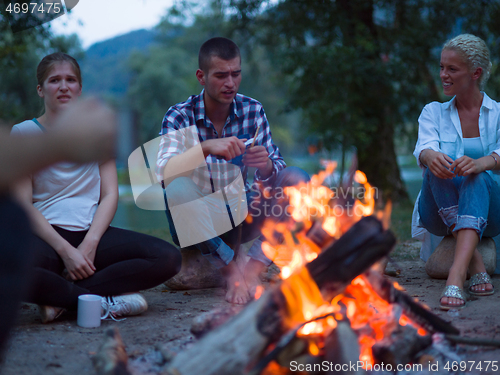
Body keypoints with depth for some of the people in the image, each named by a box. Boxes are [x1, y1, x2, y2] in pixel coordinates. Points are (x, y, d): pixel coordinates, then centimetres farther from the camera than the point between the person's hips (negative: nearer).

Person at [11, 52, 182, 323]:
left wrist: (90, 243, -10)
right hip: (45, 234, -4)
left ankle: (59, 297, -20)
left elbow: (110, 194, 7)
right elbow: (23, 205, -4)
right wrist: (65, 250, -16)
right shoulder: (24, 134, 4)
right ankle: (105, 301, -21)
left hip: (92, 232, 4)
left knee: (168, 258, -21)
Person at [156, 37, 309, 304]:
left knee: (296, 179, -18)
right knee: (177, 187, -34)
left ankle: (252, 270, -23)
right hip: (197, 221, -3)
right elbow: (164, 171, -26)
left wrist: (266, 166, -29)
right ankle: (230, 271, -22)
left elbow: (274, 169, -4)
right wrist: (206, 147, -42)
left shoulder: (252, 111, -1)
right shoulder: (179, 117, -10)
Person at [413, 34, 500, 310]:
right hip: (440, 214, 1)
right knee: (440, 166, -29)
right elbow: (424, 148, -12)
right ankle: (475, 265, -36)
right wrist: (432, 157, -38)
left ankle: (456, 276, -54)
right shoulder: (433, 113, 11)